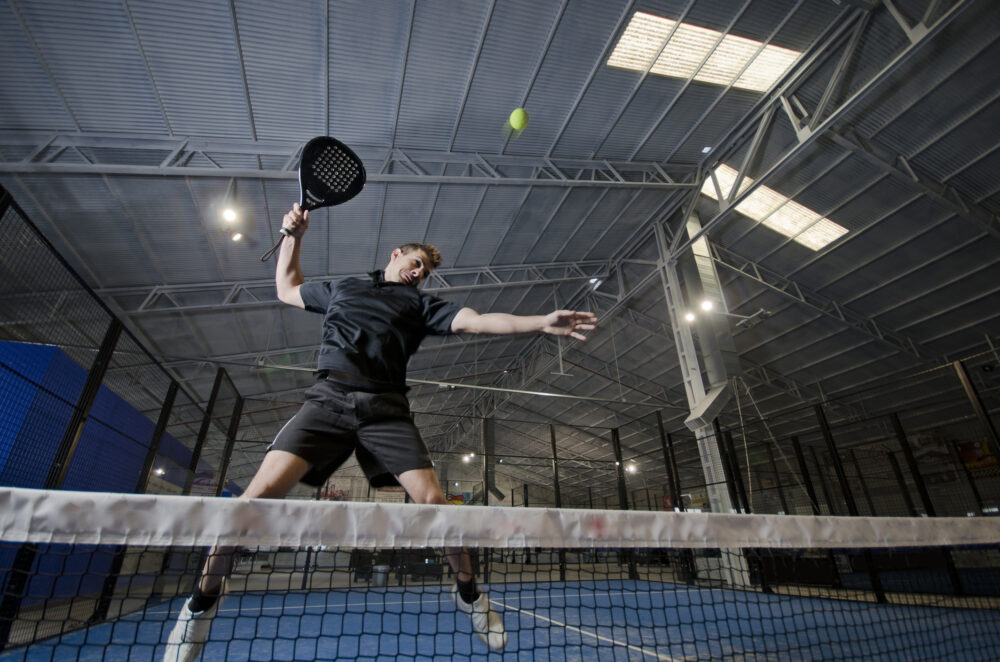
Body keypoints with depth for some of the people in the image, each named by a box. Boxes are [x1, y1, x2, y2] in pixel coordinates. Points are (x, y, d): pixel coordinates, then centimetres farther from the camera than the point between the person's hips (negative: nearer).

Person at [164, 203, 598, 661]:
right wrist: (293, 236, 31)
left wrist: (542, 323, -9)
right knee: (261, 493, -15)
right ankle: (203, 599, 13)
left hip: (385, 408, 0)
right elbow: (287, 289, 40)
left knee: (432, 500, -12)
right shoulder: (340, 288, 26)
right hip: (328, 398, 1)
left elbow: (476, 321, 4)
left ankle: (468, 593, 14)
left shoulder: (421, 305, 19)